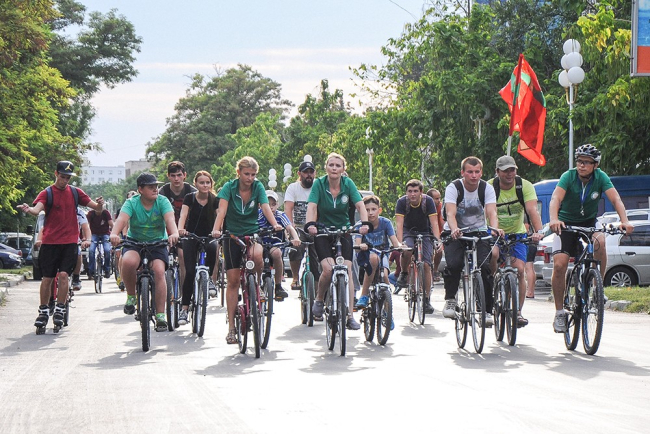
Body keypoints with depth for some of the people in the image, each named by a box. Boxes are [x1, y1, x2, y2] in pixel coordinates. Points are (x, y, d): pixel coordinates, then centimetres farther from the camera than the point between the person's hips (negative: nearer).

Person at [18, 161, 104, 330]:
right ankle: (43, 311, 15)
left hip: (70, 241, 1)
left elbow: (96, 207, 7)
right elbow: (37, 209, -19)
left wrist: (99, 204, -17)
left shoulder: (75, 192, 8)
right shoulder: (47, 193, -1)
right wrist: (28, 209, -42)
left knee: (63, 274, -11)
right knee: (47, 277, 2)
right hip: (50, 241, -1)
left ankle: (59, 310, 0)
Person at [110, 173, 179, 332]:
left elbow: (169, 219, -26)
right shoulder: (132, 203, -10)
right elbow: (122, 219, -27)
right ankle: (131, 295, -7)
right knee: (128, 262, -33)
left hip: (158, 243, 1)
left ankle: (160, 315, -17)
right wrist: (114, 234, -49)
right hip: (134, 242, 0)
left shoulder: (162, 201, -9)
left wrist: (174, 234, -48)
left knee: (159, 271, -24)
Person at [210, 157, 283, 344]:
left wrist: (275, 224, -36)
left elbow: (266, 207, -17)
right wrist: (216, 229, -40)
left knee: (256, 254, -35)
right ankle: (231, 327, 2)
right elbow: (222, 210, -22)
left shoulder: (258, 187, -5)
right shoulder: (229, 187, -9)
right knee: (233, 281, -4)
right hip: (232, 235, 0)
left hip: (253, 233, 0)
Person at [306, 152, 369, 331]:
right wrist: (310, 224, -41)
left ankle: (349, 315, -5)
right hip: (322, 232, -2)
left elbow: (360, 205, -15)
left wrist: (364, 223, -34)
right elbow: (311, 206, -22)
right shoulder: (319, 184, -11)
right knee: (328, 269, -22)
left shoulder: (348, 184, -6)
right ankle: (319, 300, 6)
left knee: (347, 271, -10)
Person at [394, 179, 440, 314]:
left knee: (426, 264, -13)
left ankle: (427, 299, -4)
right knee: (406, 251, -34)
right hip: (408, 232, 0)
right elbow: (399, 224, -26)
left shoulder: (428, 201, -20)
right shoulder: (402, 202, -20)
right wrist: (399, 243, -40)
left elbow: (434, 223, -24)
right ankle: (403, 273, -3)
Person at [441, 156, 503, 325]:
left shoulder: (487, 188, -10)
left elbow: (491, 212, -23)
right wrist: (454, 229, -50)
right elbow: (450, 213, -28)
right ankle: (450, 300, -8)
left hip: (478, 233, 1)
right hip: (455, 233, -1)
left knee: (485, 267, -18)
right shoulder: (453, 188, -15)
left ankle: (487, 311, -9)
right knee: (454, 264, -28)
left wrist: (495, 229, -44)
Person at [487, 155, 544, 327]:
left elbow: (532, 210, -25)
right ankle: (491, 288, -10)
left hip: (517, 234, 1)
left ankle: (518, 312, -2)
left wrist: (538, 231, -42)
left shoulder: (525, 186, -14)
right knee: (492, 254, -33)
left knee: (519, 270, -13)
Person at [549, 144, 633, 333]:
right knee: (559, 265, -17)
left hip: (589, 223, 1)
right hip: (566, 223, -1)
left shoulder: (601, 177, -13)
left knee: (599, 241, -33)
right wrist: (554, 219, -51)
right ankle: (559, 313, -3)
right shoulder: (568, 176, -18)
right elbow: (556, 199, -32)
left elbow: (616, 199, -23)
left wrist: (625, 221, -40)